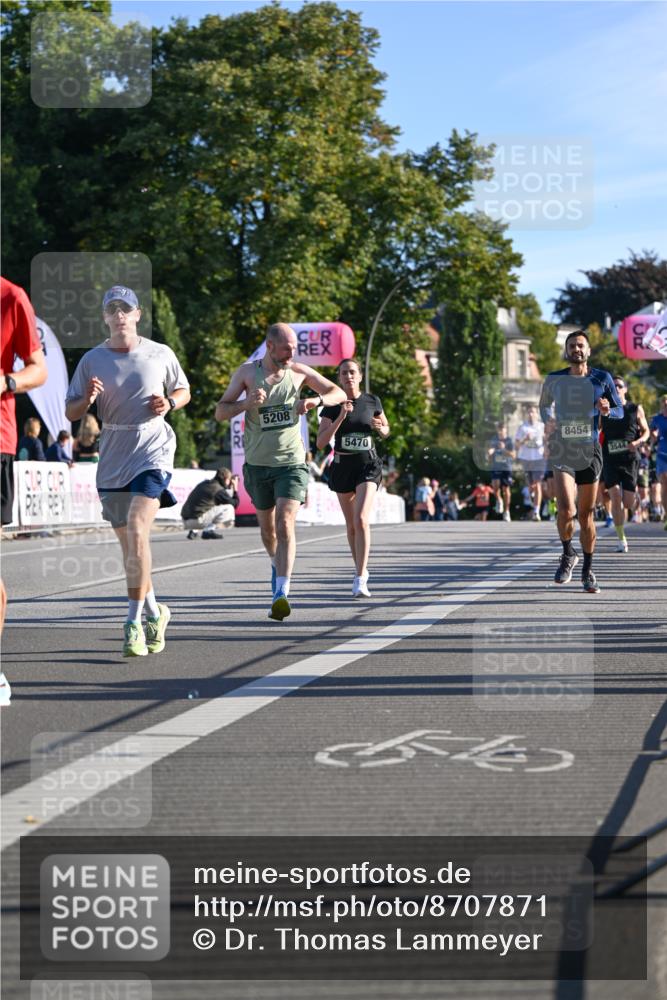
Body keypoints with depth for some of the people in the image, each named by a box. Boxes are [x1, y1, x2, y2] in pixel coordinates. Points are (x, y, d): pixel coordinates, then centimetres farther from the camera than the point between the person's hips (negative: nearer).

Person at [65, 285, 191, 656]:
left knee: (137, 532, -21)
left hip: (153, 453, -4)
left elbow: (184, 391, 15)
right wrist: (88, 400, -17)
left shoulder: (161, 355, 0)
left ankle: (135, 624, -17)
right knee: (128, 542, 12)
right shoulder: (92, 360, 3)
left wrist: (169, 403, -7)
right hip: (112, 459, 4)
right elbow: (70, 412, 5)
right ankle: (155, 611, 33)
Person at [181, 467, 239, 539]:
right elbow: (235, 503, 0)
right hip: (197, 520, -8)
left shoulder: (203, 484, 16)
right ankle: (209, 530, -10)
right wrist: (235, 489, 12)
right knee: (228, 508, -4)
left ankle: (194, 531, 19)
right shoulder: (218, 489, -7)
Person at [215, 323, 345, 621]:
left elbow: (339, 394, 8)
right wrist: (246, 403, -21)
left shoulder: (298, 371, 1)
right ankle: (277, 564, 47)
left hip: (291, 462, -1)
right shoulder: (247, 372, -2)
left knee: (285, 524, -17)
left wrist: (316, 400, -13)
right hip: (258, 463, 1)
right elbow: (220, 412, -2)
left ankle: (281, 593, -24)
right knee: (267, 527, 15)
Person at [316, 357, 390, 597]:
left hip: (368, 465, -2)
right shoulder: (332, 406, -4)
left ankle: (360, 580, -20)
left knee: (362, 520, -19)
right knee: (351, 524, 13)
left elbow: (386, 431, 15)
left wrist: (380, 429, -9)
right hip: (343, 467, 2)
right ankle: (360, 569, 35)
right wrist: (341, 417, -22)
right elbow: (321, 442, -13)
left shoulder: (372, 401, 0)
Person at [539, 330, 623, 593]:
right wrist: (547, 420, 1)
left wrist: (608, 411, -15)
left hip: (590, 452, 1)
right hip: (561, 451, -1)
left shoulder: (602, 379, 2)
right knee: (566, 511, -19)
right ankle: (567, 554, 9)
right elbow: (544, 405, 22)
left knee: (586, 514, 7)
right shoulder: (554, 379, 3)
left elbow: (620, 411, 8)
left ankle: (587, 570, 22)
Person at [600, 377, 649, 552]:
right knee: (615, 498, -15)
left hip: (630, 459, 0)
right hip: (610, 460, 0)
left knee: (628, 503, -1)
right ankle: (621, 539, -7)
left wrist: (638, 441, -11)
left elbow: (645, 431, 9)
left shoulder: (636, 409, 3)